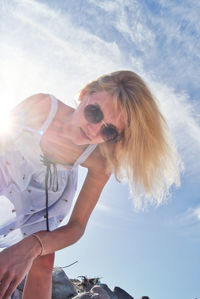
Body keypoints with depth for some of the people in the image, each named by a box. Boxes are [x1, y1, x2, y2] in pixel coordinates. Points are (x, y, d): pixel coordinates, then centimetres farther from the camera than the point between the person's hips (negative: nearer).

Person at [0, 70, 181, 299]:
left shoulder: (101, 164, -33)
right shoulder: (40, 106, -36)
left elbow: (76, 226, -27)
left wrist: (31, 246, -45)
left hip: (47, 190, -1)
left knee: (42, 263, -9)